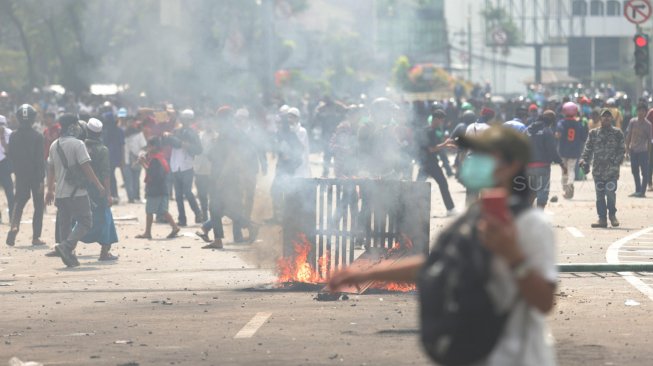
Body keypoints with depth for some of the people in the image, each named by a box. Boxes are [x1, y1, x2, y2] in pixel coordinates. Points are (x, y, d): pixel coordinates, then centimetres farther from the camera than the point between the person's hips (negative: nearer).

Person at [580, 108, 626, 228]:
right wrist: (584, 161, -4)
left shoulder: (617, 133, 6)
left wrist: (616, 161, -8)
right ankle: (602, 218, 9)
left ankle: (612, 215, 9)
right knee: (600, 195, 3)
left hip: (612, 169, -2)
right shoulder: (594, 133, 10)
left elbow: (622, 150, 4)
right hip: (598, 169, 2)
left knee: (610, 192, -11)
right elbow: (588, 149, 10)